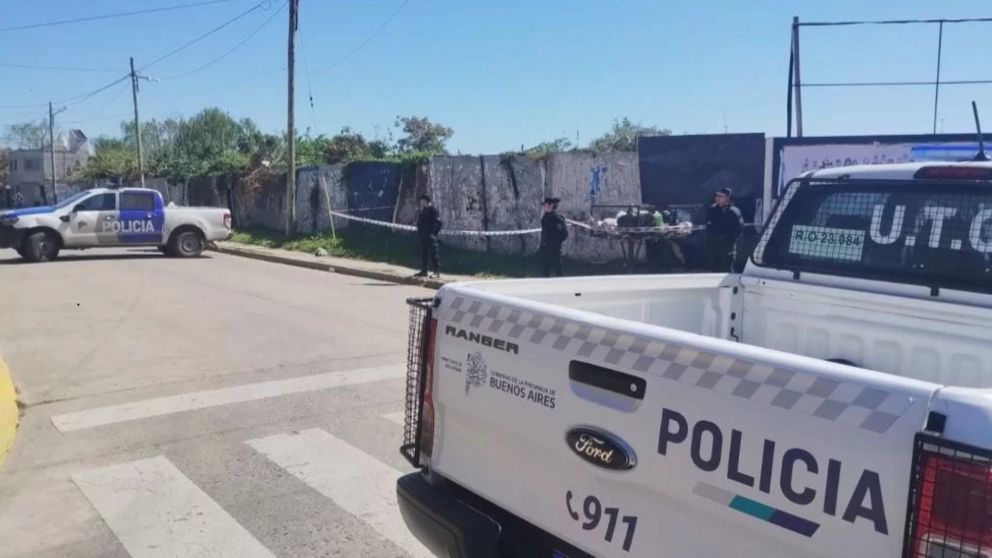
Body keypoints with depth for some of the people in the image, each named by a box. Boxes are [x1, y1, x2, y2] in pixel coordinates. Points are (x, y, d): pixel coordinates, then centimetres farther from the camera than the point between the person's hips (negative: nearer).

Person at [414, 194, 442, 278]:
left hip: (430, 236, -9)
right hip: (422, 235, 9)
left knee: (433, 253, -8)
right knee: (423, 253, 13)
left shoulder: (432, 209, -10)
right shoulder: (421, 211, 15)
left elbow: (438, 222, -15)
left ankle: (436, 272, -7)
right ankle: (423, 271, 20)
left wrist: (434, 233, -17)